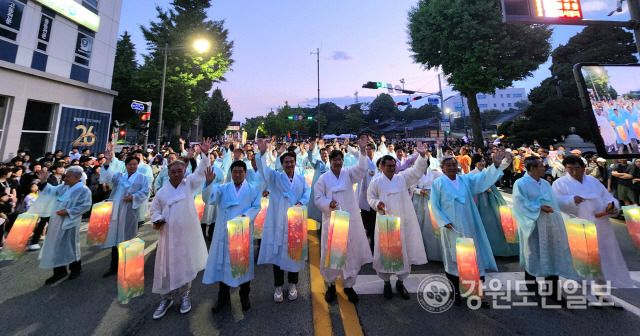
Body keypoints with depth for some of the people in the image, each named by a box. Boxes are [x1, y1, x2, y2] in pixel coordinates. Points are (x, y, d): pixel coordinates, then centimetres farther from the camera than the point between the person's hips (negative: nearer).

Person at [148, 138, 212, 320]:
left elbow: (201, 171, -6)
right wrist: (157, 220, -6)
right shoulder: (162, 192, 6)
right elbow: (155, 209, 15)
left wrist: (204, 154, -18)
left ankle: (184, 294, 30)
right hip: (169, 234, 1)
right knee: (166, 265, 7)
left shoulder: (189, 184, 2)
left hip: (187, 233, -1)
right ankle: (166, 298, 28)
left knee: (186, 264, 9)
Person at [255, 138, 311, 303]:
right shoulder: (275, 177, 2)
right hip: (277, 222, -1)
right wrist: (262, 153, -30)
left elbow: (307, 192, 1)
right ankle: (278, 286, 29)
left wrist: (301, 202, -18)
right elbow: (263, 169, -15)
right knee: (277, 252, 8)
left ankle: (292, 284, 34)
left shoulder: (301, 178, 10)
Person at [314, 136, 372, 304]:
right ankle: (331, 284, 30)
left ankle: (348, 285, 30)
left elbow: (361, 168, -11)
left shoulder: (348, 173, 6)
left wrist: (363, 150, -23)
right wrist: (328, 204, -19)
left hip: (350, 220, 2)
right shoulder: (324, 178, 0)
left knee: (351, 252, 10)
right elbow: (318, 198, -1)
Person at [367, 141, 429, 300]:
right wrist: (377, 203, -14)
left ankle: (400, 282, 34)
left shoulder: (402, 178, 5)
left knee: (404, 251, 12)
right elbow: (370, 197, 6)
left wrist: (422, 156, -19)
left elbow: (416, 171, -5)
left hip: (403, 223, 3)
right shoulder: (376, 182, -1)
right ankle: (386, 282, 29)